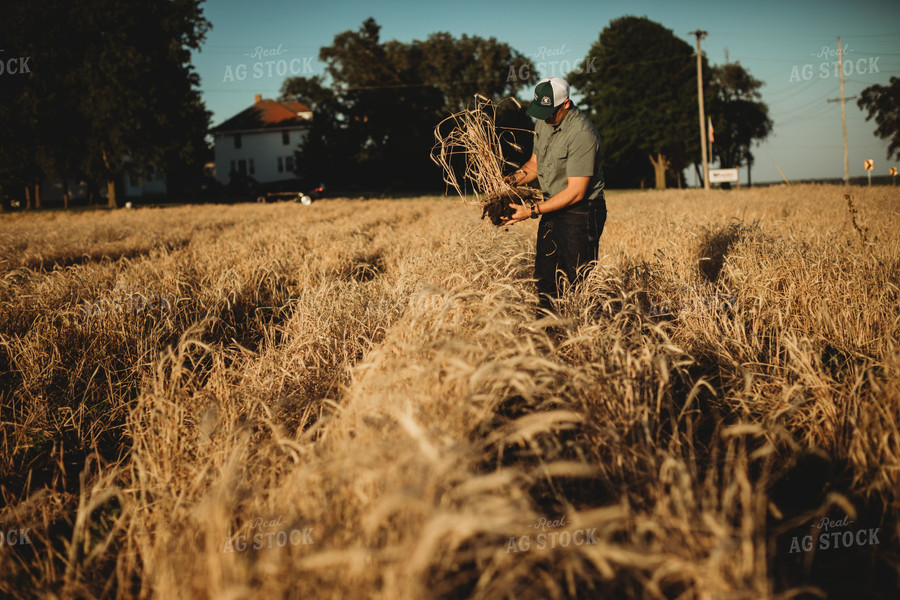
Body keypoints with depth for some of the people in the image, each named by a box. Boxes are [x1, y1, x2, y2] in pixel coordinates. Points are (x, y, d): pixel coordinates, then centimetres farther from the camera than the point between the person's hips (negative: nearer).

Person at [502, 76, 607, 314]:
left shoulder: (582, 134, -23)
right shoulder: (543, 123, 3)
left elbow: (576, 192, -24)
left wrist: (532, 211, -22)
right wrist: (513, 179, -3)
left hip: (580, 213, -9)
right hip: (552, 209, 9)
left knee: (579, 284, -6)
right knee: (544, 278, 13)